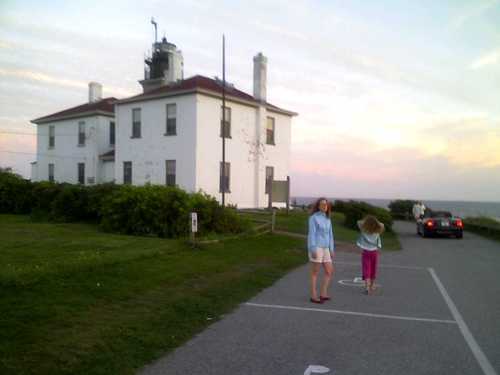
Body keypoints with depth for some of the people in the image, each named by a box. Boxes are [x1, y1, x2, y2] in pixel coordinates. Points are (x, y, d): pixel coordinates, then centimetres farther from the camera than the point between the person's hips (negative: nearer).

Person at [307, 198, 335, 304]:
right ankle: (313, 296, 7)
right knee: (315, 272, -2)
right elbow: (311, 234, -13)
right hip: (316, 247, -8)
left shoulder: (327, 219, 15)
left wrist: (332, 249, 13)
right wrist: (313, 249, -20)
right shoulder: (313, 217, -8)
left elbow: (330, 235, 17)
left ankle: (323, 294, 12)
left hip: (325, 248, 8)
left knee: (329, 271, 4)